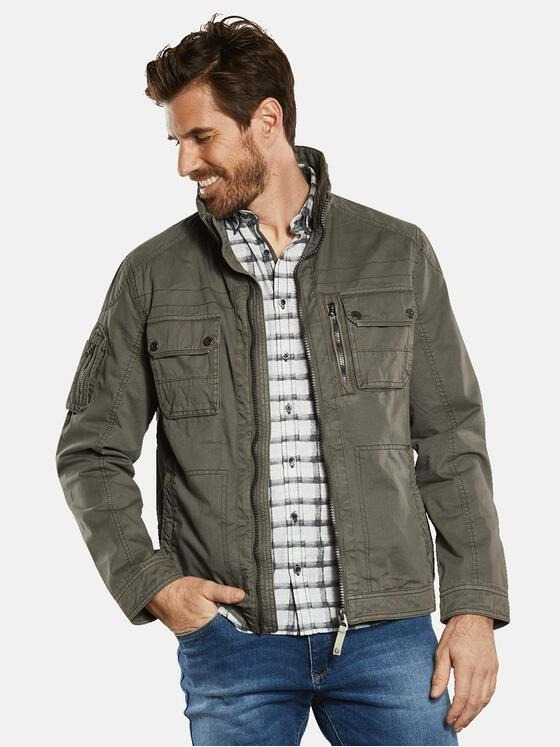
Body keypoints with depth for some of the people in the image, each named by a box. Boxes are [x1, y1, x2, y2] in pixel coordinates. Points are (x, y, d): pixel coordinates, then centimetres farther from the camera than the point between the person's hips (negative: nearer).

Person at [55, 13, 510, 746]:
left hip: (387, 633, 0)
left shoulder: (397, 254, 4)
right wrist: (149, 580, -5)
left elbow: (451, 443, 6)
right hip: (230, 639, 0)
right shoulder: (153, 276, 3)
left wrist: (475, 608, 0)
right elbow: (92, 450, 8)